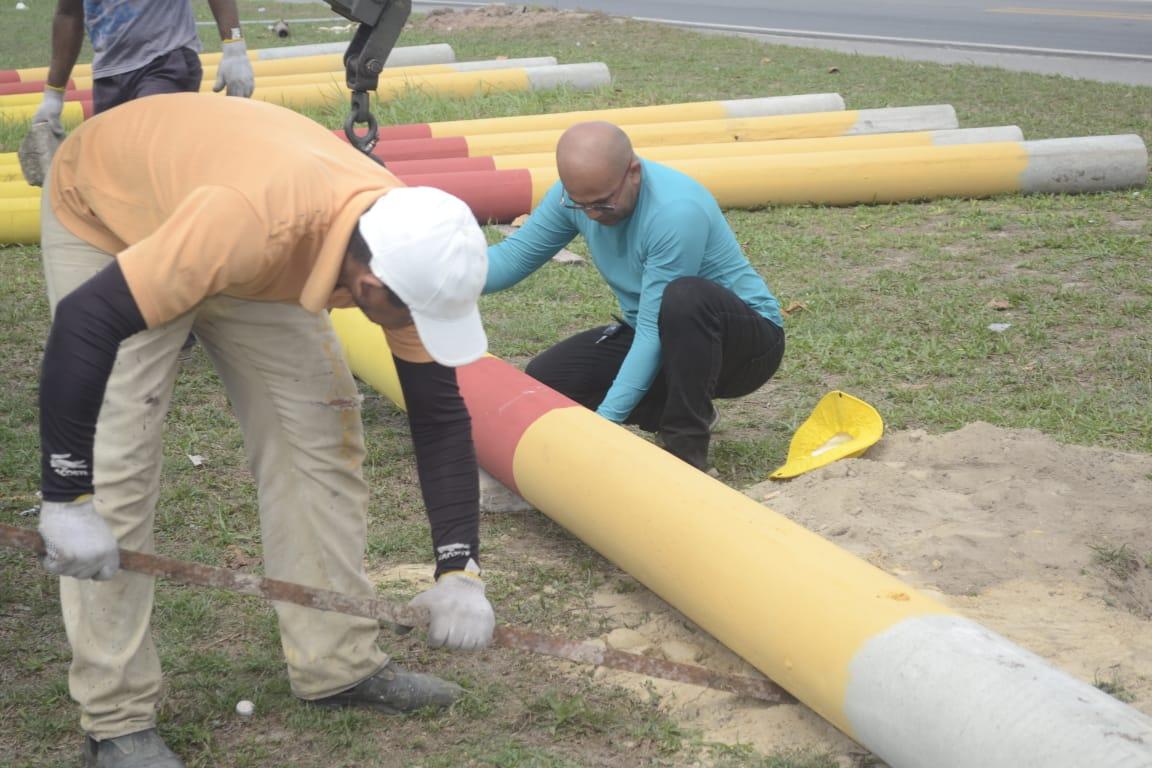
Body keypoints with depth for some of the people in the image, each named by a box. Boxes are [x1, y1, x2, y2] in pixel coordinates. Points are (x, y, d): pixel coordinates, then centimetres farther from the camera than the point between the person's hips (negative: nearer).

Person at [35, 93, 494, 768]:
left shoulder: (408, 241, -25)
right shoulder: (246, 222, -45)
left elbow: (440, 414, -15)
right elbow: (85, 322, -40)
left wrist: (461, 571, -18)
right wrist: (67, 499, -37)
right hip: (105, 212, -5)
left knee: (323, 434, -1)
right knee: (116, 466, -14)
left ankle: (338, 662, 12)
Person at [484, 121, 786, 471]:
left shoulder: (676, 212, -32)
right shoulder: (578, 192, -10)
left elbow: (654, 332, -32)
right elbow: (513, 255, -7)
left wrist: (605, 419, -33)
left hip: (748, 340, -7)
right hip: (658, 337, 7)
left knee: (682, 298, -40)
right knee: (542, 379, -8)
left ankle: (686, 448, -23)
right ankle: (688, 414, 6)